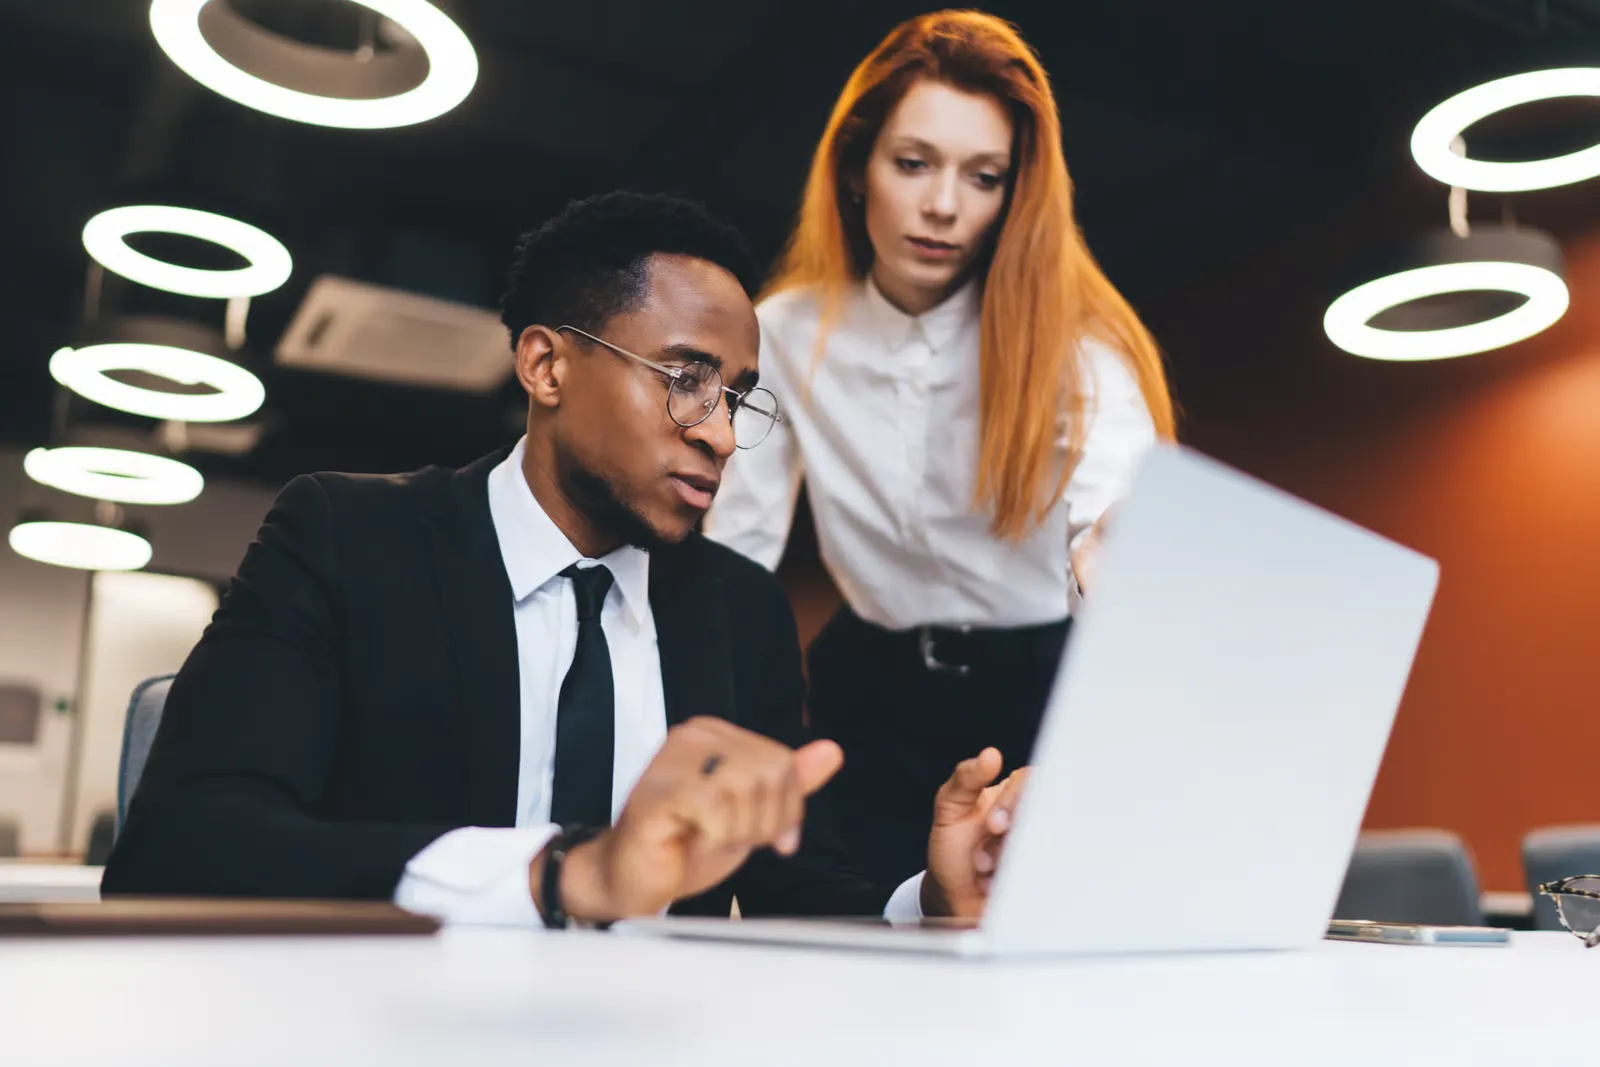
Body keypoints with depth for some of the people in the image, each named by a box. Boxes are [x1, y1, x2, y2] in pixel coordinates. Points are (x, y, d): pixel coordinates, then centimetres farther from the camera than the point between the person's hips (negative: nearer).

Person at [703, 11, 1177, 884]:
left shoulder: (1071, 337, -12)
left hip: (1045, 691, -1)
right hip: (875, 695, 2)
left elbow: (1123, 520, -28)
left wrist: (1114, 562, -51)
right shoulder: (787, 333, -4)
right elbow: (731, 550, -5)